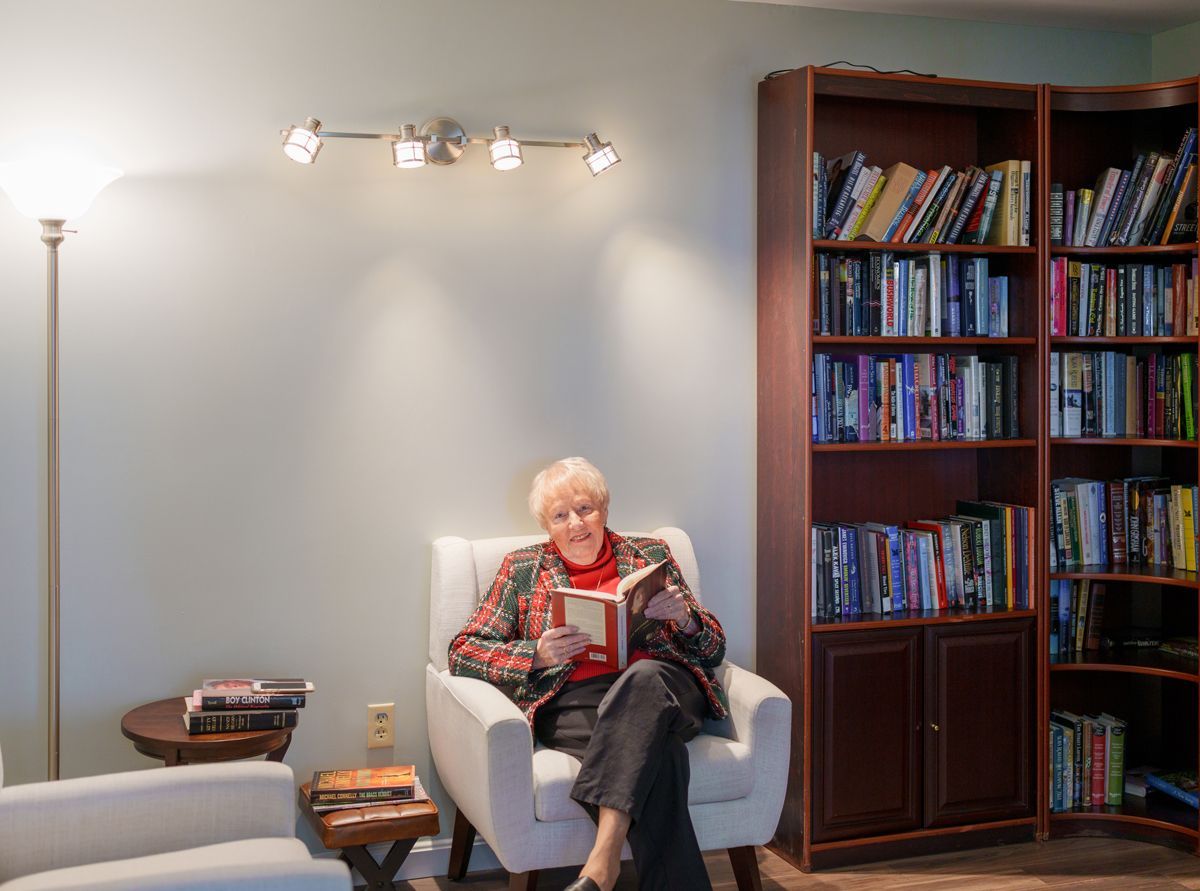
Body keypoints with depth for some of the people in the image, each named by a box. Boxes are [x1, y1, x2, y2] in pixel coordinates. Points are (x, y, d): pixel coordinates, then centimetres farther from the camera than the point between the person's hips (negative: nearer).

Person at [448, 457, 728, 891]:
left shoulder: (651, 554, 21)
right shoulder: (522, 569, 19)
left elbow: (714, 649, 19)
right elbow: (463, 651, 11)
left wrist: (684, 617, -5)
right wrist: (537, 655, -7)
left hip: (657, 681, 1)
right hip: (573, 700, -1)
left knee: (643, 677, -38)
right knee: (654, 751, -36)